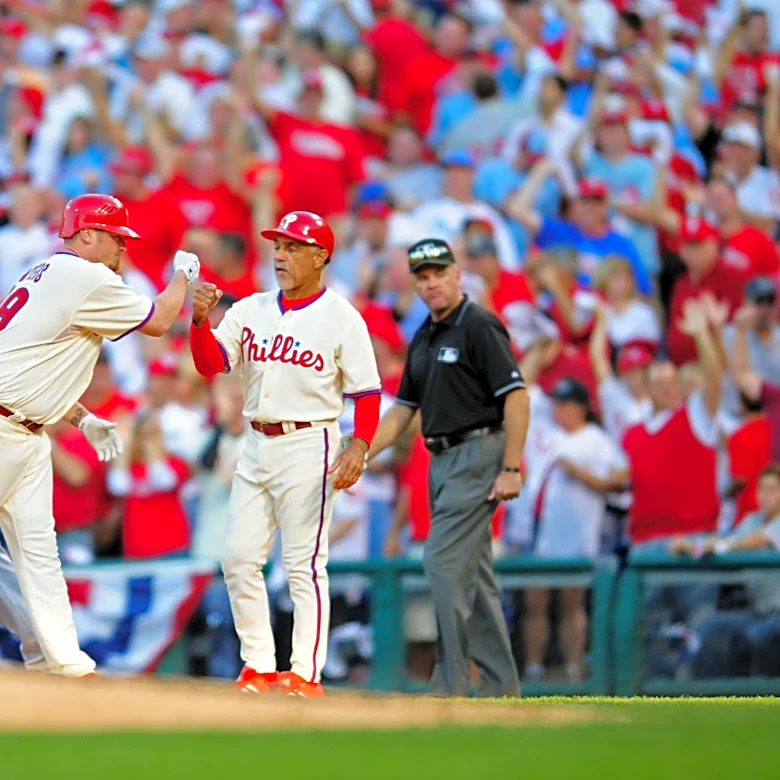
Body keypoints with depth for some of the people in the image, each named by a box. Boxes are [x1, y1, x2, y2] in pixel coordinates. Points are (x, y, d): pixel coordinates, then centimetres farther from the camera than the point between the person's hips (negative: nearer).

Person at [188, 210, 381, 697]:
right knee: (240, 559, 3)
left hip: (310, 444, -6)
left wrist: (359, 446, -21)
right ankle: (258, 667, 11)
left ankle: (306, 675, -4)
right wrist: (201, 320, -16)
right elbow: (211, 364, 1)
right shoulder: (251, 310, 10)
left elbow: (367, 392, -7)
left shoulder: (341, 318, -4)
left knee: (304, 564, -6)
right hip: (257, 446, 6)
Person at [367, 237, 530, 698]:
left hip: (477, 455, -9)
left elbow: (516, 397, -16)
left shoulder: (478, 327, -11)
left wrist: (511, 468, -21)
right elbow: (403, 410, 21)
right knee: (473, 573, 9)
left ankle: (451, 685, -12)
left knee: (444, 561, -14)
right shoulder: (423, 340, 16)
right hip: (442, 460, 9)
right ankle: (500, 685, 12)